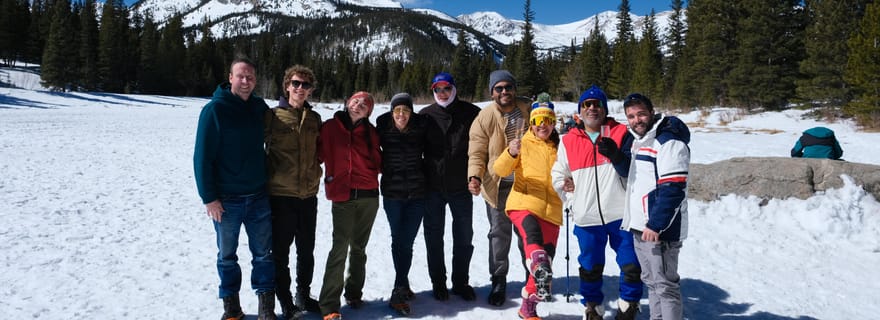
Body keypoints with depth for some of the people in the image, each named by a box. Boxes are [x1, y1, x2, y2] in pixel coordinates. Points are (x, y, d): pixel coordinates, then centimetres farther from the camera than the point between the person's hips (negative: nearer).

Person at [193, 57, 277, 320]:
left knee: (263, 254, 6)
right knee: (227, 255, 10)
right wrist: (209, 197, -13)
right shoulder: (215, 109, -9)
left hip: (258, 197, 3)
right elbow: (202, 156, -10)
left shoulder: (259, 107, 4)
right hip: (226, 199, -3)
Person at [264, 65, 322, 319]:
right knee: (281, 252, 5)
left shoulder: (314, 118, 9)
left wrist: (316, 171, 10)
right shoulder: (273, 115, -4)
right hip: (280, 194, -4)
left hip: (308, 194, 4)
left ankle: (304, 295, 32)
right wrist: (269, 175, -3)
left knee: (306, 250, 15)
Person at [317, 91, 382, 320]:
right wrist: (330, 178, -3)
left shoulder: (370, 132, 10)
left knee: (359, 248, 13)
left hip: (368, 196, 3)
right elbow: (322, 153, 3)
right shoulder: (331, 127, 3)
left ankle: (354, 292, 28)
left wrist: (377, 172, 2)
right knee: (340, 248, -11)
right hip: (342, 196, -3)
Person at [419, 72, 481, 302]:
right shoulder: (426, 115, 2)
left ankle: (461, 282, 25)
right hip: (433, 186, 1)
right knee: (434, 237, 9)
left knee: (464, 236, 9)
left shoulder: (471, 113, -1)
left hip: (461, 186, 0)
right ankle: (438, 282, 23)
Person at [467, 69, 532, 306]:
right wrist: (474, 177, -25)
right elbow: (477, 154, -7)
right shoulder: (484, 118, -8)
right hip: (498, 186, -2)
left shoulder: (529, 110, -2)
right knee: (499, 234, 6)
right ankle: (498, 281, 20)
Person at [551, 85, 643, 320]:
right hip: (587, 218, 1)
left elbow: (631, 171, -6)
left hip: (620, 213, -1)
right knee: (590, 267, 14)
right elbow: (558, 176, 14)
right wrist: (573, 202, 7)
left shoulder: (621, 134, 0)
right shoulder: (569, 141, 5)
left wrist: (615, 155, -24)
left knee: (631, 265, 7)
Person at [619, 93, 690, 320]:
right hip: (640, 226, 9)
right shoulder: (638, 141, 15)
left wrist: (656, 225, -23)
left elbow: (673, 189, -21)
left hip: (659, 229, -9)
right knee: (651, 282, 18)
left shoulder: (669, 141, -14)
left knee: (665, 284, -3)